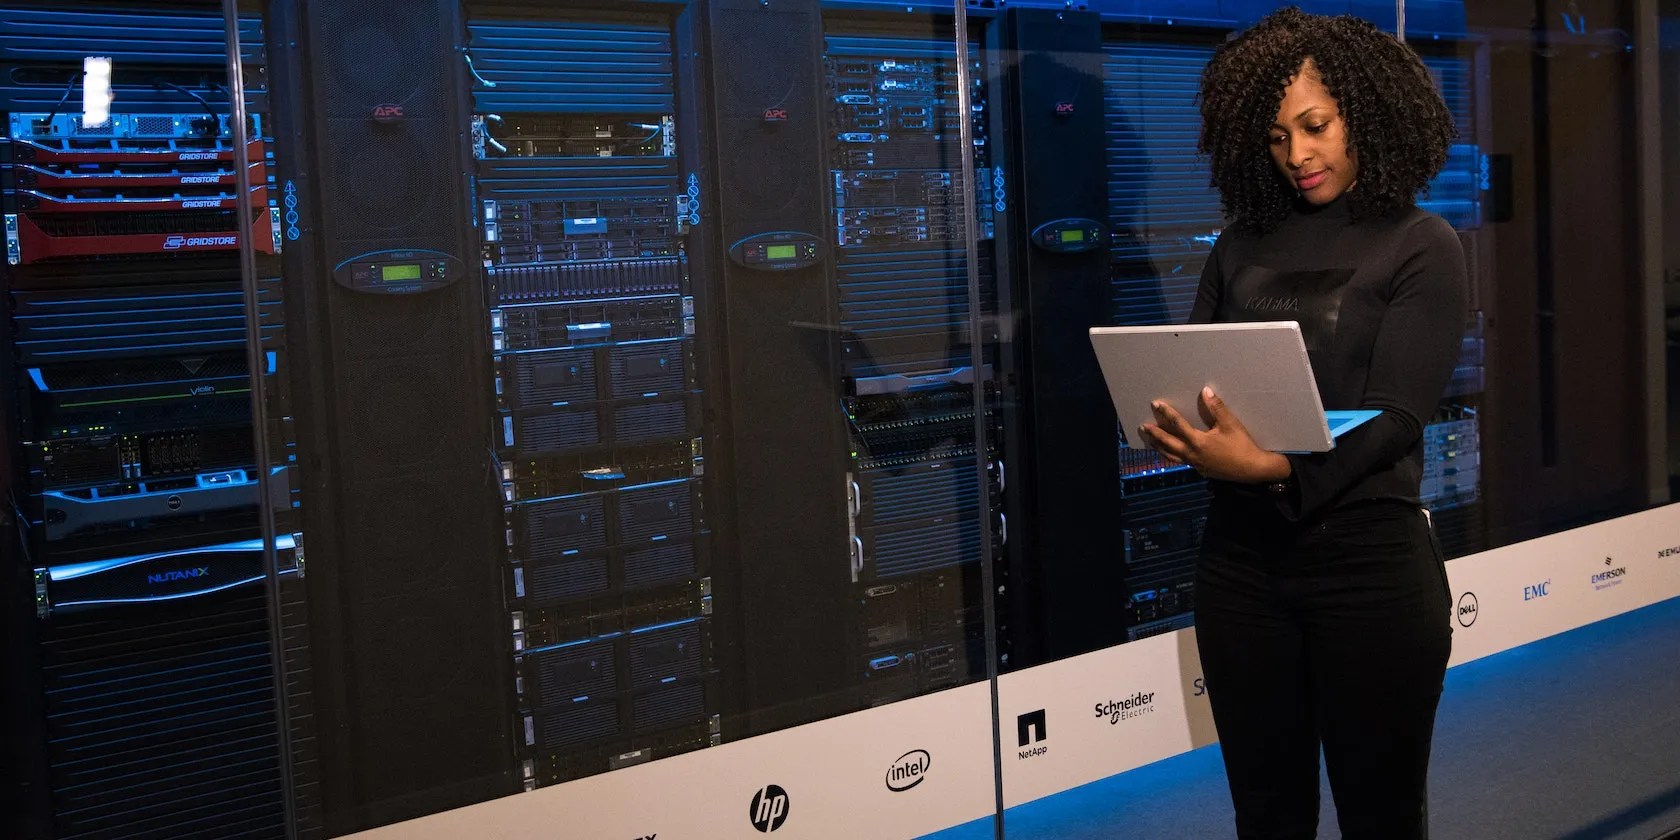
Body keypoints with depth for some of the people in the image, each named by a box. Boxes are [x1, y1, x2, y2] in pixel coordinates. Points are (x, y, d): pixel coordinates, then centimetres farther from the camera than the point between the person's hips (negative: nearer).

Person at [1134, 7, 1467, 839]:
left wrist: (1273, 467, -28)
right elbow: (1190, 379, 8)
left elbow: (1394, 418, -12)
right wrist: (1178, 433, -16)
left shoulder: (1420, 247, -1)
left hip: (1367, 557, -3)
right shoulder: (1241, 246, 10)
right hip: (1240, 553, 4)